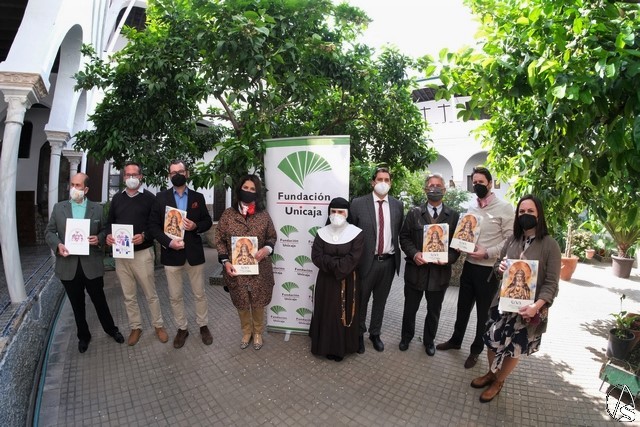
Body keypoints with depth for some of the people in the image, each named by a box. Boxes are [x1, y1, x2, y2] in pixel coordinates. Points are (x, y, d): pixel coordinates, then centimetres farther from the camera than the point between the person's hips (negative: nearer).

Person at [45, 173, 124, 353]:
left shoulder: (97, 208, 1)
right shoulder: (58, 207, 4)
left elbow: (105, 230, 4)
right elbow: (49, 232, 5)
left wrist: (99, 238, -17)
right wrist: (58, 244, -13)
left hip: (92, 265, -1)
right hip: (68, 266, 2)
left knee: (99, 300, 11)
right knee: (77, 304, 15)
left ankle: (110, 328, 32)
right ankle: (83, 335, 34)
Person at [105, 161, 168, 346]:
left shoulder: (149, 198, -4)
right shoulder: (117, 198, 10)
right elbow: (110, 221, 15)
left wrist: (144, 236, -22)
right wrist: (108, 235, -5)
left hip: (142, 253, -4)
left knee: (150, 293, 5)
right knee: (129, 296, 13)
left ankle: (158, 325, 21)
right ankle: (135, 327, 28)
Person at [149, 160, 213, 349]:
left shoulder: (198, 197, 4)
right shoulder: (161, 197, 1)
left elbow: (207, 221, 8)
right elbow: (153, 225, -1)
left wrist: (196, 226, -14)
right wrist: (168, 241, -16)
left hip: (194, 253, 0)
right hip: (171, 253, 0)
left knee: (199, 294, 11)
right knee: (175, 296, 11)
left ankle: (203, 326, 29)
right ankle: (182, 328, 30)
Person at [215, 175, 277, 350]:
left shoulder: (263, 215, -3)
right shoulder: (228, 214, -3)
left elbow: (272, 237, 7)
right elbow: (220, 240, 1)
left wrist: (267, 248, -13)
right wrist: (225, 261, -9)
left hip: (259, 269, 0)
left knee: (258, 303, 14)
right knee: (241, 304, 17)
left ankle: (258, 332, 40)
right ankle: (246, 332, 43)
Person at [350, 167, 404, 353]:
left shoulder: (397, 205, 3)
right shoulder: (358, 203, -7)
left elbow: (401, 233, 9)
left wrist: (397, 255, 4)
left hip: (389, 262, 3)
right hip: (366, 261, -3)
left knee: (380, 301, 18)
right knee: (361, 300, 13)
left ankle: (375, 333, 38)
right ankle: (359, 334, 35)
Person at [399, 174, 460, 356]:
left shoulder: (454, 216, 1)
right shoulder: (414, 213, 0)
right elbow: (404, 237, -1)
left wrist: (449, 258, -17)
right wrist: (414, 253, -17)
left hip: (440, 271, 1)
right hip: (416, 269, 0)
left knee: (434, 311, 18)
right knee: (410, 308, 15)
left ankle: (429, 341, 41)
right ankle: (406, 337, 39)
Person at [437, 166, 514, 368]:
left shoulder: (504, 208, -10)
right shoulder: (471, 209, 8)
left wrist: (487, 253, -21)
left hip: (489, 269, -5)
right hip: (469, 265, 5)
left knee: (484, 312, 12)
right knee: (463, 306, 18)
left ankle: (476, 350, 31)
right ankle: (456, 340, 38)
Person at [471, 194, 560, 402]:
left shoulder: (550, 245, -12)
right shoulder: (512, 240, 1)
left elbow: (551, 283, -13)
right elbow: (497, 266, 10)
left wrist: (537, 305, -27)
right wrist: (500, 268, -14)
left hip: (528, 308, -3)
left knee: (515, 348, 15)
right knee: (492, 340, 13)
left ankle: (499, 382, 38)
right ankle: (491, 373, 41)